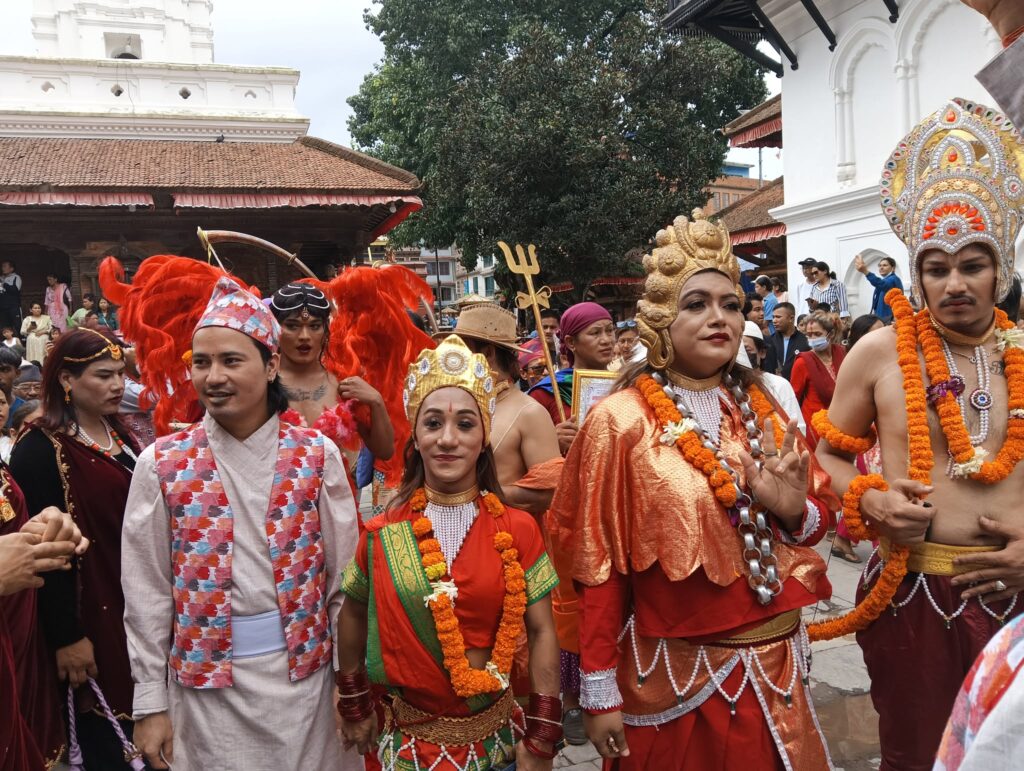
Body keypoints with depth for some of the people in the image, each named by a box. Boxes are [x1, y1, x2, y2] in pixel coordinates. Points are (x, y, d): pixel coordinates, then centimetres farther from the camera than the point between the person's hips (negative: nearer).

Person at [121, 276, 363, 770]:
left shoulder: (316, 454, -5)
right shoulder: (163, 464, -5)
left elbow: (343, 575, -1)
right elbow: (146, 591, -1)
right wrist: (150, 700, 1)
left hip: (304, 672, 0)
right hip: (205, 680, 0)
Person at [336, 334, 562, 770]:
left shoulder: (518, 530, -10)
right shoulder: (384, 533, -8)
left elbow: (541, 631, -6)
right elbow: (353, 613, 6)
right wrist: (355, 705, 10)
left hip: (497, 734, 1)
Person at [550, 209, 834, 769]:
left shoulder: (764, 406, 2)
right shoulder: (620, 421, -12)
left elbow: (813, 523, 10)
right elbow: (599, 562, -11)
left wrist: (793, 509, -13)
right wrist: (601, 693, -9)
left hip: (774, 664, 5)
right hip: (674, 676, -4)